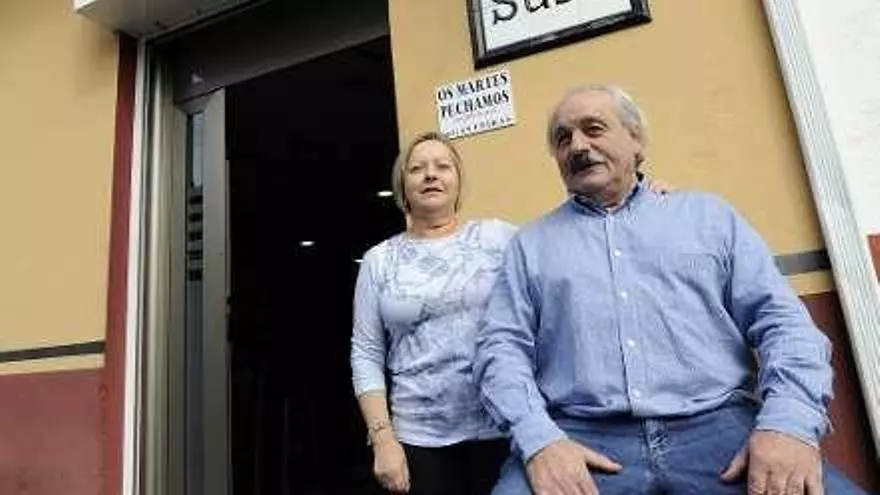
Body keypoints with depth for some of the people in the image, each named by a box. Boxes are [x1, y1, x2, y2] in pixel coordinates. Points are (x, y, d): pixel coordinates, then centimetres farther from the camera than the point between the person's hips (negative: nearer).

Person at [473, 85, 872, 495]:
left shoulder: (709, 214, 15)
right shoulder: (531, 242, 13)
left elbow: (782, 320, 9)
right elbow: (501, 346, 3)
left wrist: (790, 422, -10)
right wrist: (539, 439, -13)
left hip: (720, 426, 2)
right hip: (581, 440, -1)